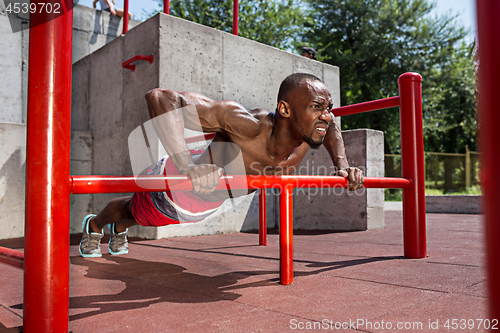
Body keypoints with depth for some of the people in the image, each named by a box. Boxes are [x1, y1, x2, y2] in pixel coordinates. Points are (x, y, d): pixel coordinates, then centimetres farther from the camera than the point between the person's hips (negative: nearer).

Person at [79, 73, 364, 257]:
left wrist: (342, 165, -10)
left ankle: (119, 231, 72)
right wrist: (186, 166, -57)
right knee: (134, 213, 28)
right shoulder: (249, 125, -47)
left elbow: (331, 124, 4)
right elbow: (160, 97, -48)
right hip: (174, 189, -6)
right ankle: (93, 226, 64)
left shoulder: (308, 131, -24)